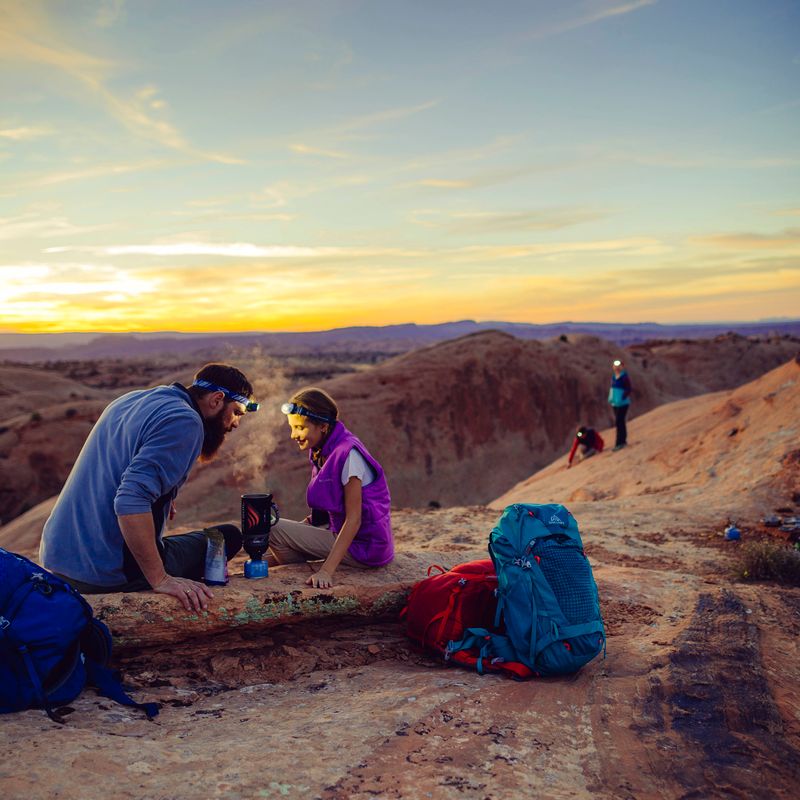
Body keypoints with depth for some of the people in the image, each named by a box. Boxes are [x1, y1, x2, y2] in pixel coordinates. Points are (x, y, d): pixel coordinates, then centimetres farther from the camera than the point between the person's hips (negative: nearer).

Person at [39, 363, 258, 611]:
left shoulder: (130, 399, 13)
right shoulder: (184, 421, -17)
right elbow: (131, 500, -29)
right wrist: (161, 580, -26)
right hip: (108, 576, -9)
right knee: (229, 537, 2)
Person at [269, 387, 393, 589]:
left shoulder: (347, 454, -22)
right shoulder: (322, 452, 6)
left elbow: (354, 519, -24)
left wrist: (326, 571, -28)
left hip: (364, 547, -9)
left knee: (274, 529, -12)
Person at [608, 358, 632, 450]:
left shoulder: (624, 377, -15)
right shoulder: (613, 377, 9)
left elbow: (628, 390, -16)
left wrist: (622, 398, -24)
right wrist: (610, 398, 10)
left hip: (622, 403, -8)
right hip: (615, 403, 8)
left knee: (619, 422, -10)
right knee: (620, 422, 15)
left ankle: (619, 443, -8)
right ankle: (623, 440, 26)